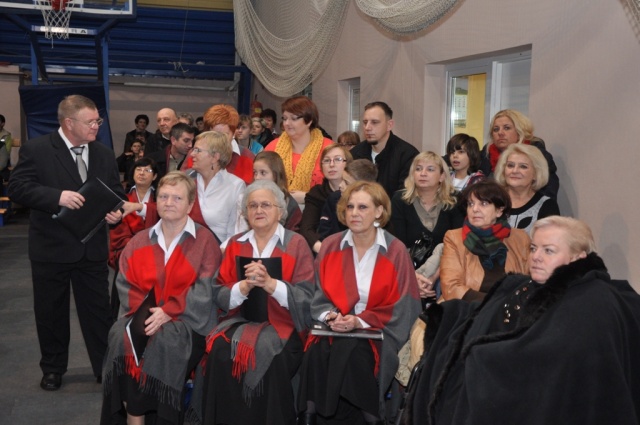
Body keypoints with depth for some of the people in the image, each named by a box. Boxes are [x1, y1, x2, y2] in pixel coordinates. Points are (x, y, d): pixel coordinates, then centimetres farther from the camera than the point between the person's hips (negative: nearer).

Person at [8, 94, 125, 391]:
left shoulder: (104, 155, 6)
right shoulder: (36, 150, -7)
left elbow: (117, 194, 8)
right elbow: (17, 188, -14)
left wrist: (116, 212, -14)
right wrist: (57, 196, -27)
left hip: (92, 249, 3)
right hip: (51, 248, -2)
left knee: (99, 310, 8)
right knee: (51, 312, 12)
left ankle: (106, 367, 21)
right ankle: (52, 369, 31)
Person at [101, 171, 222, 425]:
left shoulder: (204, 241, 1)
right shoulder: (139, 242, 14)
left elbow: (205, 291, -9)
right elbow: (125, 284, 7)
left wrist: (168, 312, -17)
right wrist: (144, 311, -11)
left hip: (187, 321, -3)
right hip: (144, 316, 3)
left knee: (166, 341, -33)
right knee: (122, 337, -26)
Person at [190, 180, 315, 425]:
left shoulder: (296, 244, 3)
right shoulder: (235, 244, 13)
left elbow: (306, 297, -6)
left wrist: (270, 283, -21)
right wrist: (245, 286, -16)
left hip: (281, 323, -3)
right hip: (241, 319, 3)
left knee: (266, 352, -32)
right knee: (220, 348, -27)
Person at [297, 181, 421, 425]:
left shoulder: (395, 251, -2)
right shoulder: (330, 246, 6)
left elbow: (400, 308, -4)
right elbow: (318, 296, 8)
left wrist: (360, 321, -16)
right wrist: (330, 316, -14)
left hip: (378, 332, -2)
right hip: (334, 328, 2)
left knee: (349, 354, -32)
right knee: (316, 353, -29)